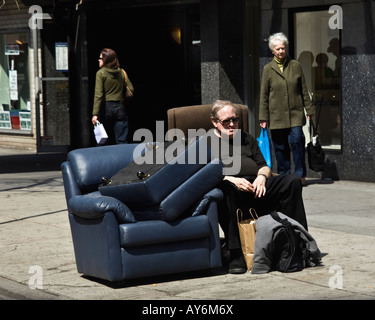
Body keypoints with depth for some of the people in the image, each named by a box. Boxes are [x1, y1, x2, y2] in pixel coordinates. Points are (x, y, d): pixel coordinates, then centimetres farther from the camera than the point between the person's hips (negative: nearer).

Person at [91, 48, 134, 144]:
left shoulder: (101, 73, -6)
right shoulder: (122, 72, 6)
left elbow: (98, 95, -13)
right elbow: (131, 89, 7)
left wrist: (95, 114, -16)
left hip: (106, 107, -3)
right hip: (120, 107, 3)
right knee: (122, 141, 2)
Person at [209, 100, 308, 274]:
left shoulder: (247, 138, 32)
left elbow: (264, 166, 25)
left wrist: (261, 176, 0)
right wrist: (231, 179, -16)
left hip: (256, 187, 5)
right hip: (232, 187, -5)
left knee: (292, 181, -18)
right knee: (225, 188, -42)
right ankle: (236, 255, -44)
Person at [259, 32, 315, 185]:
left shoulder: (296, 66, 8)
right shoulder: (268, 69, 5)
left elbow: (304, 91, 12)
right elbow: (264, 95, 6)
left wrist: (309, 110, 8)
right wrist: (263, 117, 2)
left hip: (295, 114, 0)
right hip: (276, 115, 0)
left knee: (297, 140, -13)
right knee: (280, 146, 4)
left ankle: (300, 174, -4)